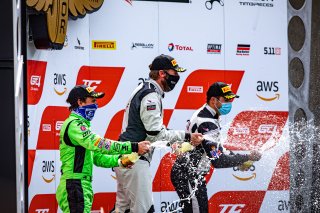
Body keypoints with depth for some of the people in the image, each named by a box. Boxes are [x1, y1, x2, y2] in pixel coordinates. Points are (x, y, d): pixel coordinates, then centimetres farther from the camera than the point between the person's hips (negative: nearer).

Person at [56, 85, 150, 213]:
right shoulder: (74, 124, -12)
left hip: (84, 187, 11)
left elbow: (97, 158, 18)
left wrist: (118, 161, 1)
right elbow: (100, 144, -25)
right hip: (74, 187, -11)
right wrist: (133, 147, -26)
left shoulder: (79, 124, 22)